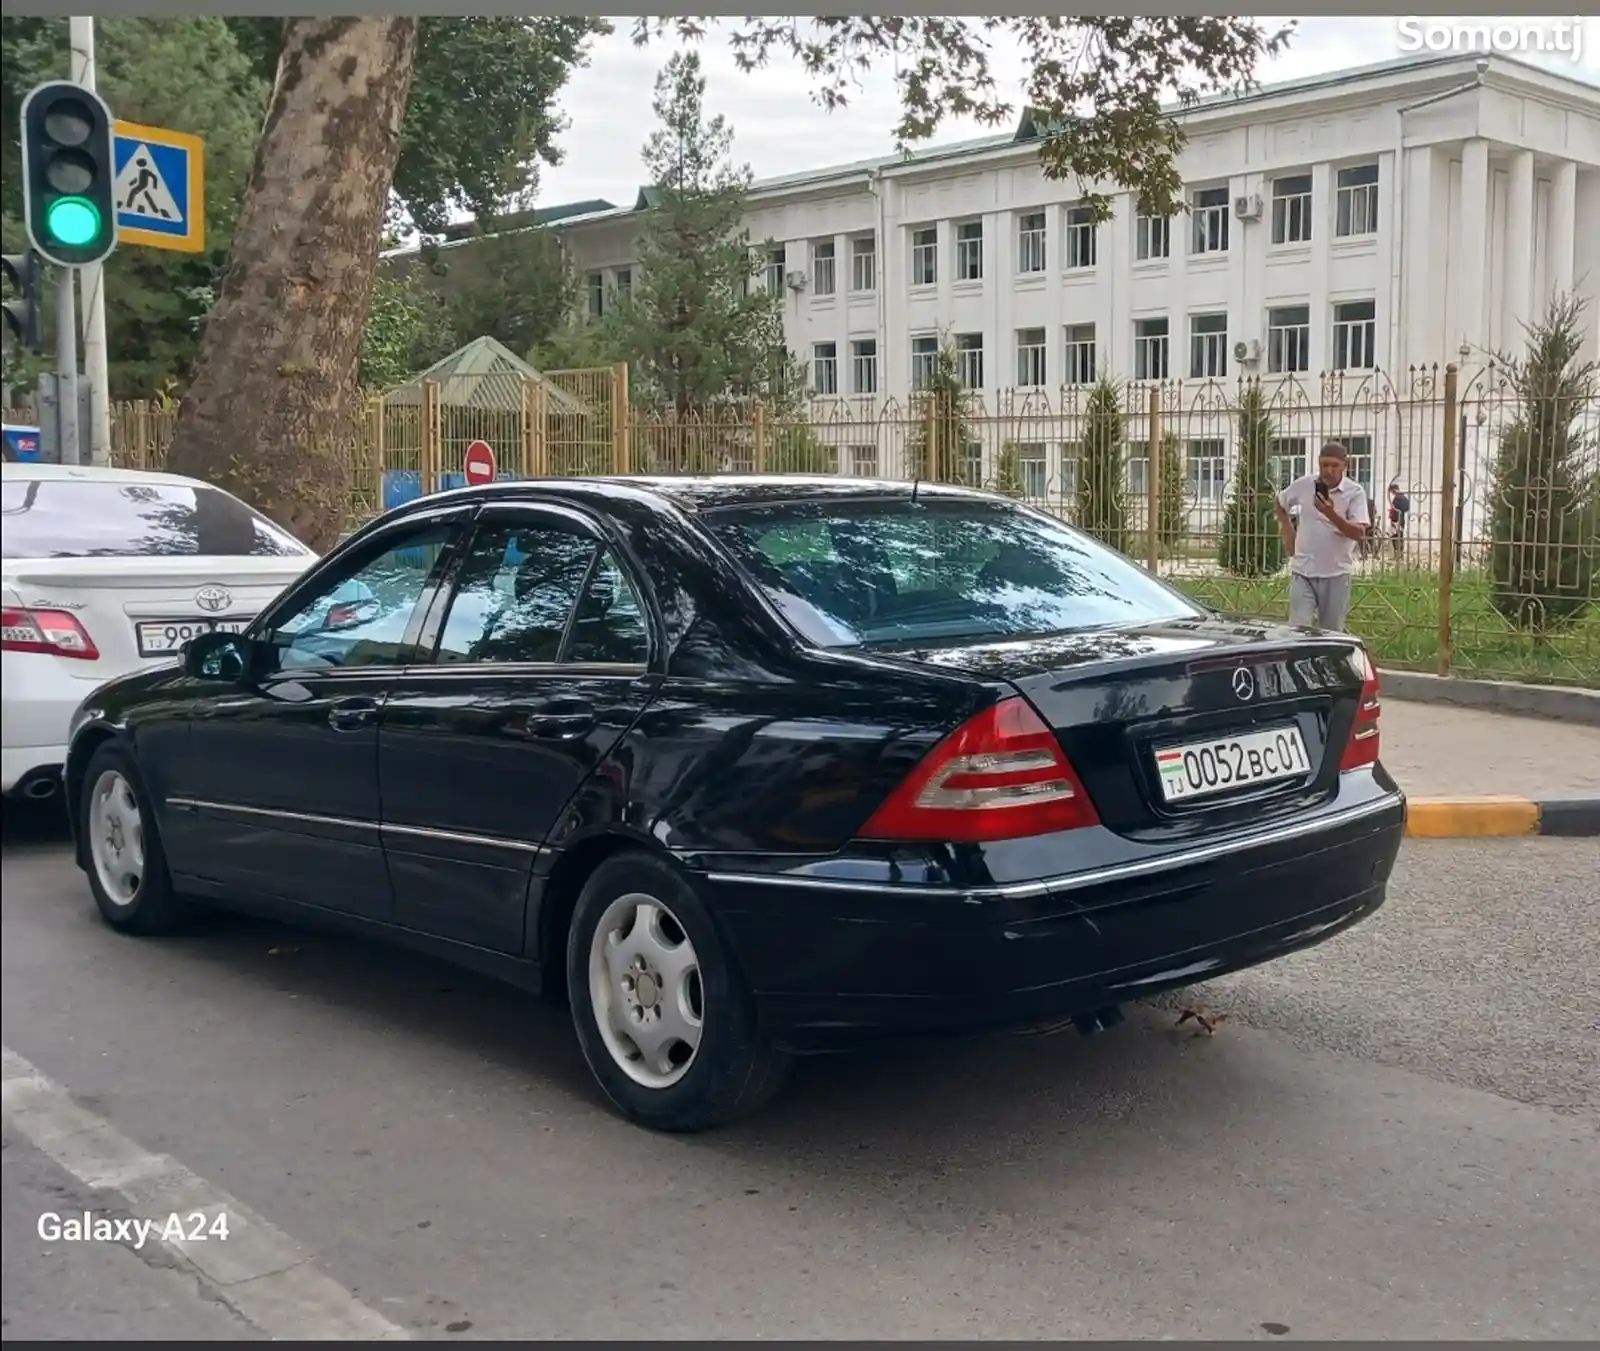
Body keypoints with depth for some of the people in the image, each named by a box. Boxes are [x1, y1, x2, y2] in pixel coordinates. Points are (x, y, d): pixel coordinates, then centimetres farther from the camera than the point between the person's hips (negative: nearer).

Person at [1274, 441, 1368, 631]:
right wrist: (1288, 531, 13)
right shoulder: (1303, 484, -1)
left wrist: (1331, 514, -29)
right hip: (1303, 571, 1)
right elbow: (1281, 503, 20)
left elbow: (1359, 533, -17)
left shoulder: (1355, 492, -8)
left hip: (1337, 573, -1)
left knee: (1331, 632, 10)